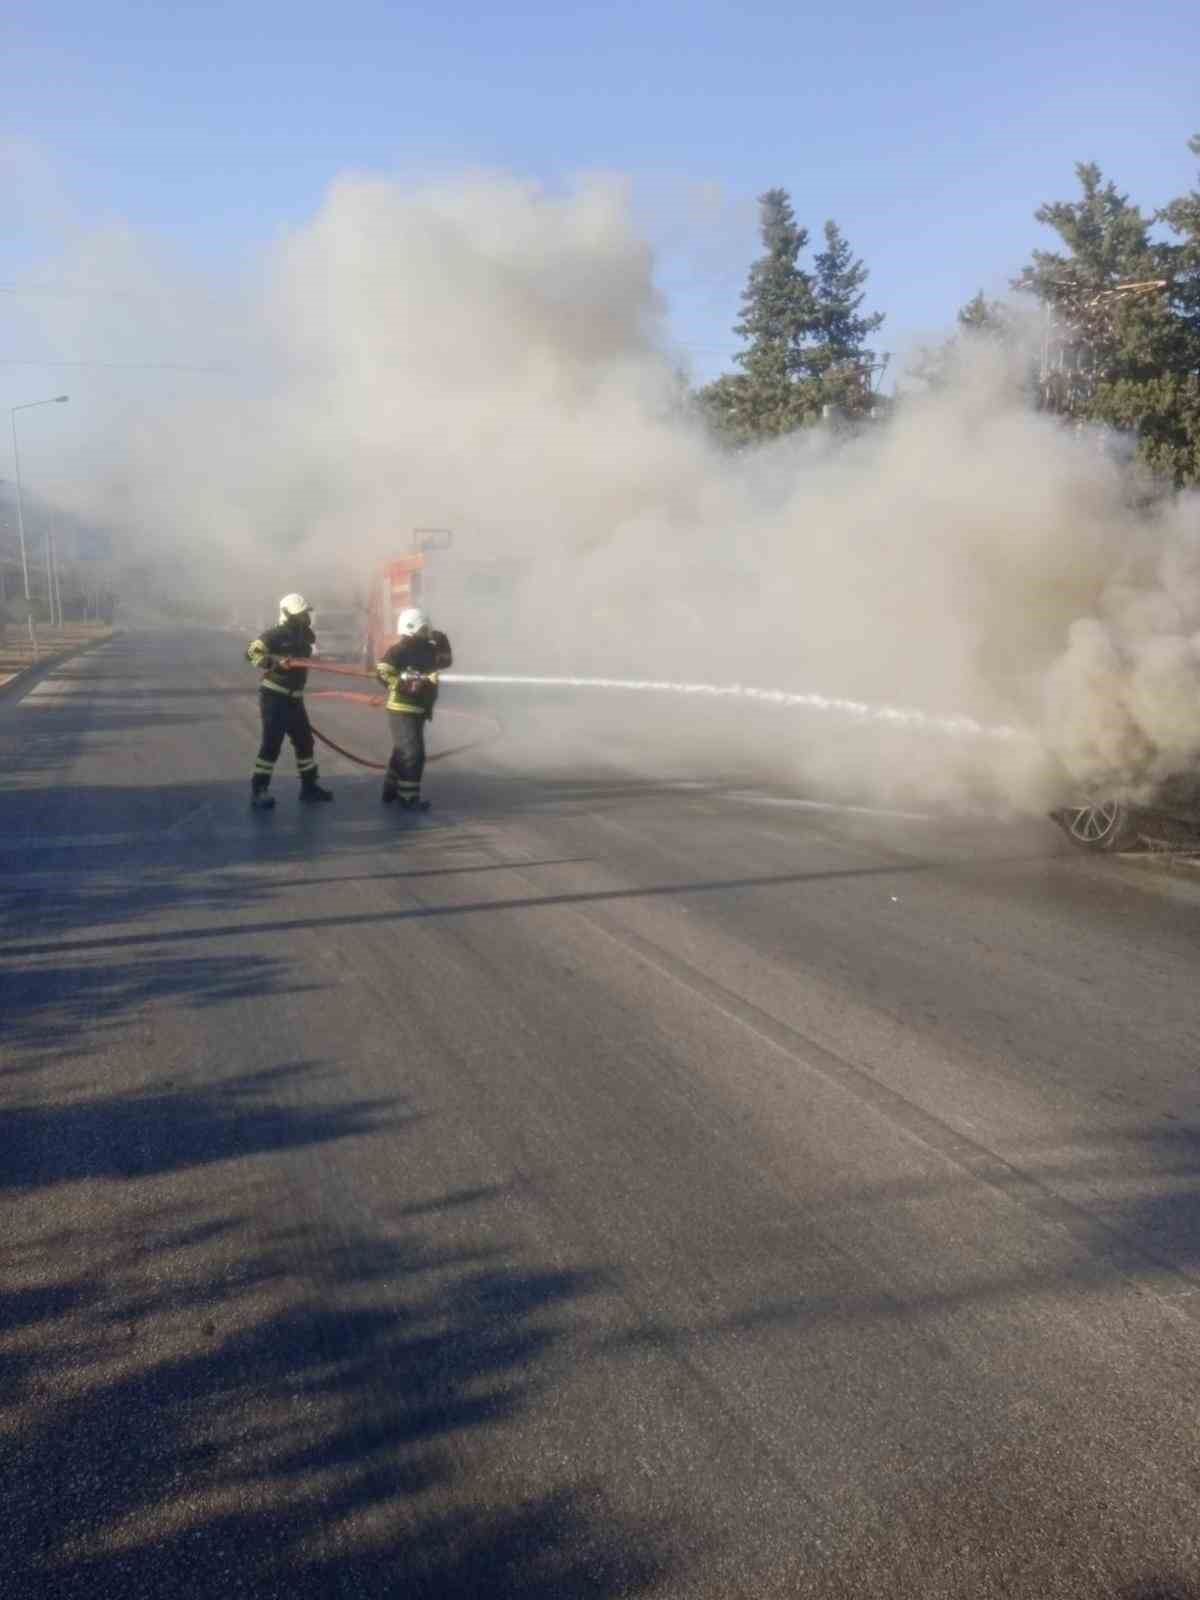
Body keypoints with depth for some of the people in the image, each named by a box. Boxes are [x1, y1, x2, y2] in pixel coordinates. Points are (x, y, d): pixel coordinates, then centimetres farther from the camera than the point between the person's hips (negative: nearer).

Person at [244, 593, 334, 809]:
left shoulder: (304, 638, 11)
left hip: (293, 699, 8)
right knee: (272, 744, -10)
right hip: (274, 698, -8)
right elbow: (252, 652, -23)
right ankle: (258, 791, -3)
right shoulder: (274, 635, -12)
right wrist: (275, 663, -36)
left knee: (304, 741, 12)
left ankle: (309, 787, 24)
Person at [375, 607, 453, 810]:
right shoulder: (399, 650, -13)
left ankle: (391, 791, 30)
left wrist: (441, 642, -5)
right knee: (413, 753, -12)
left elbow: (445, 661, 12)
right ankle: (409, 798, -8)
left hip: (418, 710, 9)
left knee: (402, 751, 18)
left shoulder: (426, 649, 10)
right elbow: (382, 672, -18)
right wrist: (405, 685, -26)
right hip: (402, 709, -9)